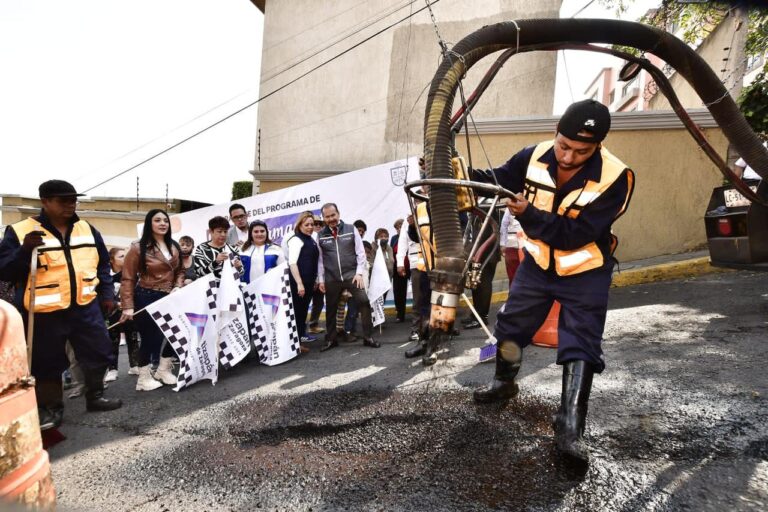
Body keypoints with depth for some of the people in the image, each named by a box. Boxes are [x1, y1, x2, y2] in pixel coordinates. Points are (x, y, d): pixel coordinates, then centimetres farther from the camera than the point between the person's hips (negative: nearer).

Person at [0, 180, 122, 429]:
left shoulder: (87, 229, 7)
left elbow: (102, 265, 15)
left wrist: (107, 294, 10)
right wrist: (25, 250, -26)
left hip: (86, 307, 4)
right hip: (44, 313, -4)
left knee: (99, 353, 12)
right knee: (47, 364, 8)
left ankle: (95, 397, 31)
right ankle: (50, 408, 28)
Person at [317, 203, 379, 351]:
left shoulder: (351, 230, 2)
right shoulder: (321, 235, 5)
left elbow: (360, 253, 1)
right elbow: (320, 259, 9)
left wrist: (359, 273, -7)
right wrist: (321, 279, 6)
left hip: (351, 274, -1)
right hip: (331, 278, 2)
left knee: (364, 301, -13)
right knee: (330, 308, 9)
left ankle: (368, 337, 0)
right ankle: (331, 339, 26)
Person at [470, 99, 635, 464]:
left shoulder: (615, 178, -25)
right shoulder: (535, 156, -15)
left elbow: (576, 235, -30)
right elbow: (498, 180, -1)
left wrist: (528, 214, -41)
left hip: (585, 273, -3)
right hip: (538, 264, 4)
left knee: (580, 347, -7)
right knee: (510, 326, 14)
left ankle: (570, 430, 3)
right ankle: (504, 383, 40)